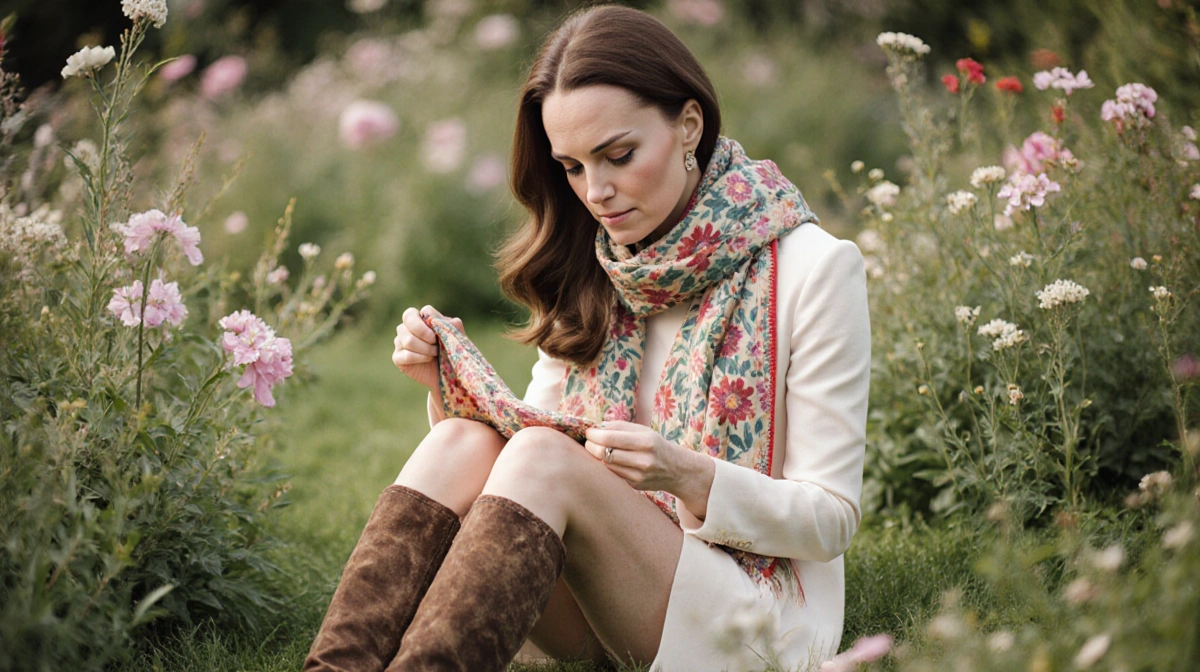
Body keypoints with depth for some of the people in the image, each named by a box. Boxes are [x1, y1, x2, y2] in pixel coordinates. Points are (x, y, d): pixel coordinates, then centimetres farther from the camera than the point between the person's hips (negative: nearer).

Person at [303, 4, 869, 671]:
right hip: (596, 613, 5)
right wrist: (452, 385, -9)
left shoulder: (813, 268, -7)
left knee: (545, 458, -30)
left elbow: (831, 519, -7)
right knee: (463, 441, -23)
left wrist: (689, 477, -24)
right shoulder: (589, 269, 9)